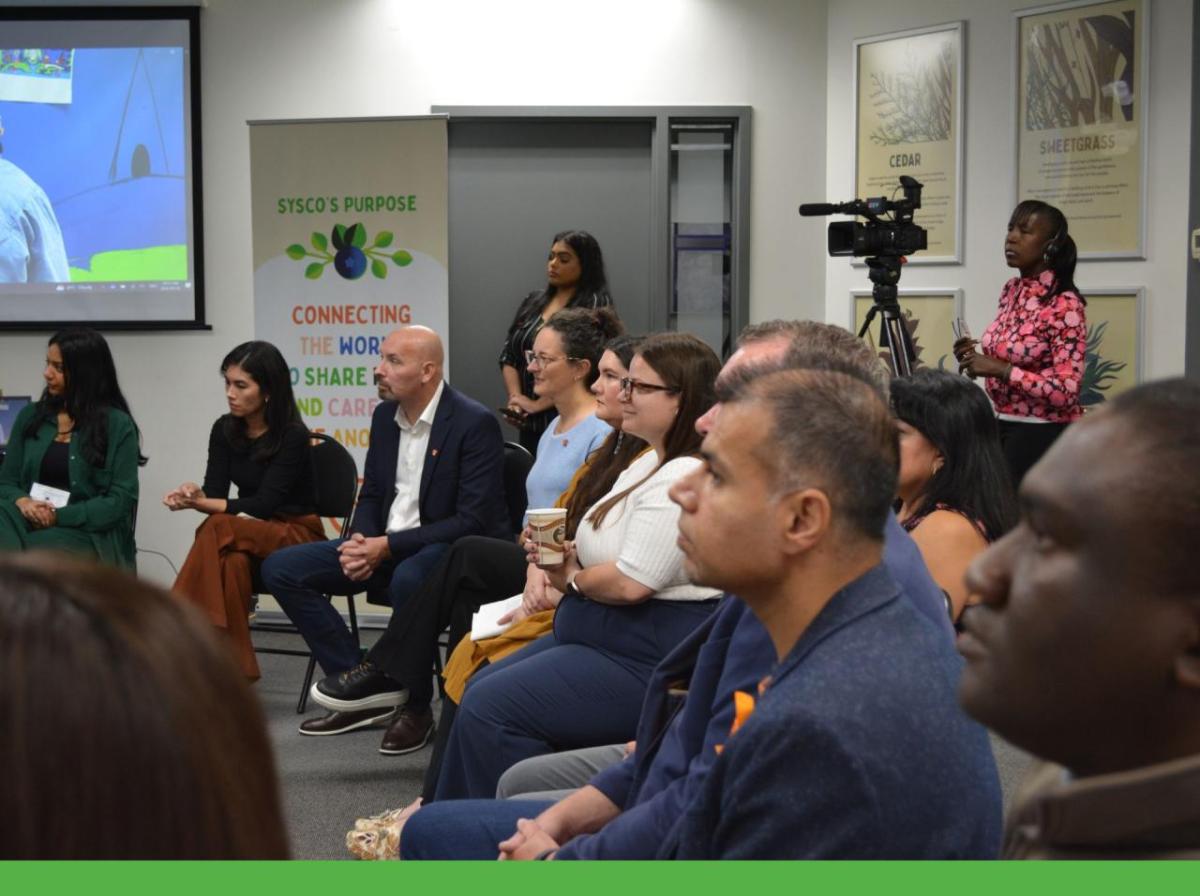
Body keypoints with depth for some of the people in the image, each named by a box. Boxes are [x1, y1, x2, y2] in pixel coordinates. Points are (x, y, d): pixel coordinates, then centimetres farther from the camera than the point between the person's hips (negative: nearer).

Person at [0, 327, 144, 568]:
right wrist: (21, 501, -11)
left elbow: (120, 500, -5)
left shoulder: (118, 425, 0)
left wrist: (59, 516, -15)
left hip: (88, 534, -4)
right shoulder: (30, 416, 15)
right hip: (30, 525, 5)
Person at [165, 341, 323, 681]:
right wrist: (195, 496, -28)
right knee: (233, 559, -34)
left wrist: (201, 504, -29)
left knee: (219, 530, -33)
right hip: (250, 530, 4)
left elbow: (265, 503, -22)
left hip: (295, 535, -4)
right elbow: (215, 492, -4)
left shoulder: (293, 435, -16)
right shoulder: (224, 430, 1)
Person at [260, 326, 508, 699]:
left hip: (448, 549, -7)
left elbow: (473, 521, -19)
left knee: (407, 579, -41)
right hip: (384, 546, 8)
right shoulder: (385, 415, 8)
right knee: (280, 568, -6)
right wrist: (360, 541, -8)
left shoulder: (475, 423, -14)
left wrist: (389, 546, -21)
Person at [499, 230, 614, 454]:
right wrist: (515, 399, -4)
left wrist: (538, 404, -13)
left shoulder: (595, 305, -7)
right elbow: (508, 356, 13)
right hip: (529, 423, 6)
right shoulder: (533, 301, 13)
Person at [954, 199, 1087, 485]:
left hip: (1043, 436, -8)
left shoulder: (1064, 304, -17)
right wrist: (976, 359, 0)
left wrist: (1000, 369, -25)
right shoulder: (1011, 291, 7)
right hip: (1003, 428, 8)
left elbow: (1066, 391, -23)